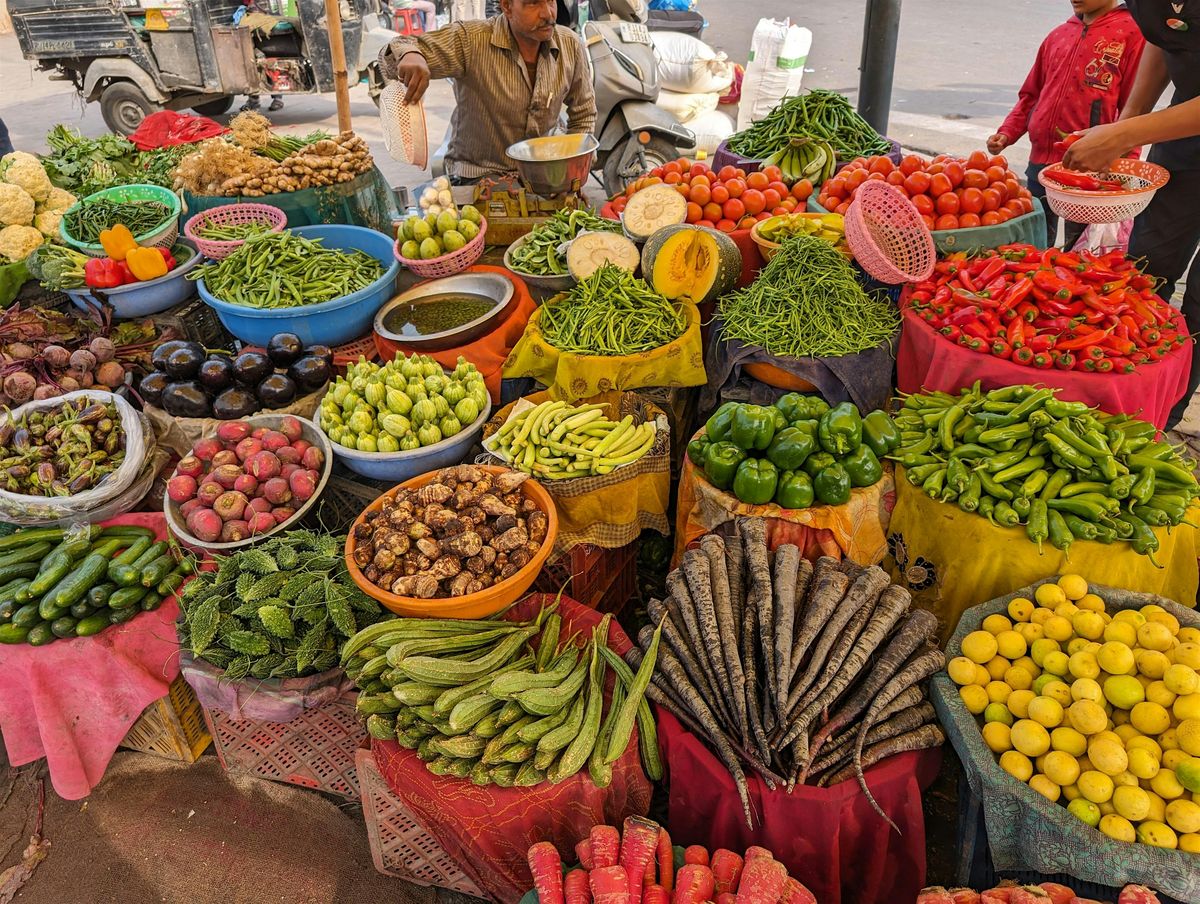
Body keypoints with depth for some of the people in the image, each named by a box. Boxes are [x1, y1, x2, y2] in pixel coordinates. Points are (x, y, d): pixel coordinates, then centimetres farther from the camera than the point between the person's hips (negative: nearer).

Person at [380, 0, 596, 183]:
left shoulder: (570, 45, -2)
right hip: (477, 176, -4)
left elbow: (584, 113, 13)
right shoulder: (471, 41, -15)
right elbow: (391, 57, -19)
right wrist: (410, 55, -44)